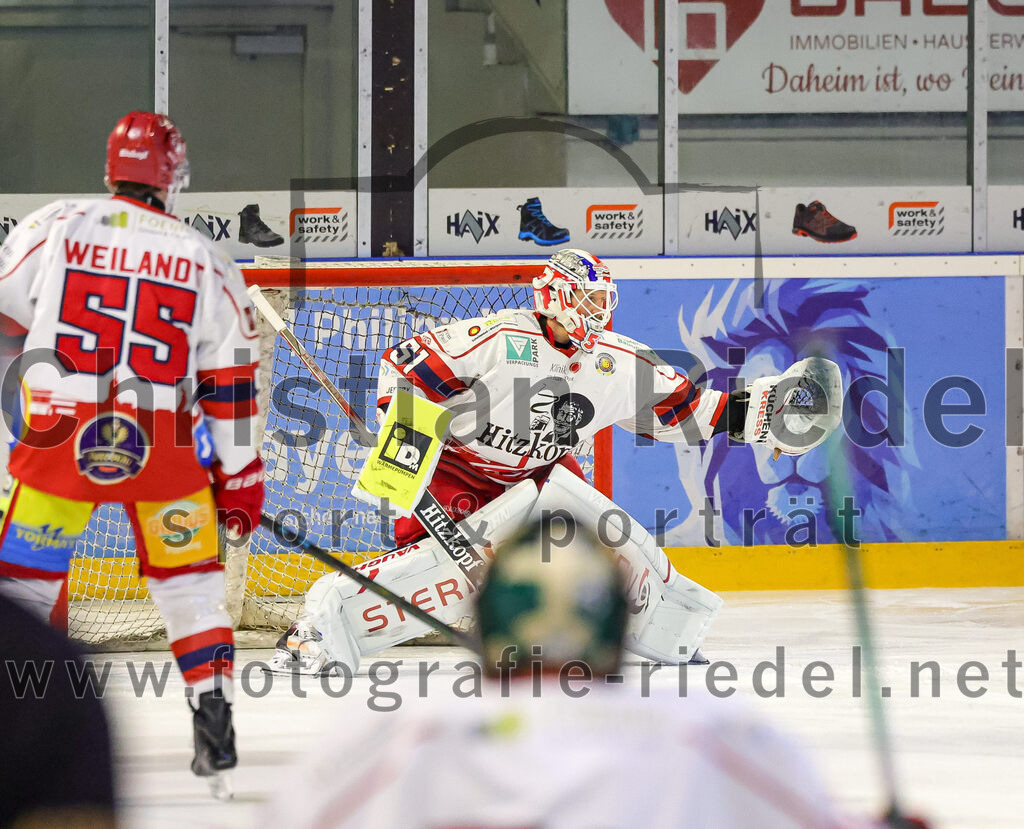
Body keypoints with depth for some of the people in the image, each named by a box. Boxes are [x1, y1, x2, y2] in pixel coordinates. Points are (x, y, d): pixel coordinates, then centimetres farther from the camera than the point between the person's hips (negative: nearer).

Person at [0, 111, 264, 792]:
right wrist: (240, 476, 11)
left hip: (58, 442, -1)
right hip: (162, 449, 1)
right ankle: (216, 725, 9)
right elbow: (229, 383, 5)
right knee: (191, 582, 16)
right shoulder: (206, 261, 4)